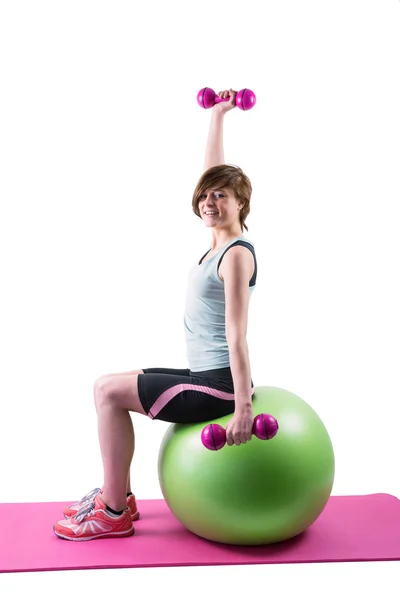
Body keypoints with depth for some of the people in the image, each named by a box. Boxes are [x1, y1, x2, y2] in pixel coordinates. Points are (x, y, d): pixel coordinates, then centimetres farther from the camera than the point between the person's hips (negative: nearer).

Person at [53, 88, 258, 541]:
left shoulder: (236, 254, -16)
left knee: (111, 391, -11)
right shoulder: (220, 241, 8)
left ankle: (115, 513, 0)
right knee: (108, 385, 13)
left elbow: (236, 335, -23)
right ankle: (117, 494, 19)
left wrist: (243, 408, -24)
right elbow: (211, 171, 16)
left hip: (220, 384, -10)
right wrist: (217, 115, 22)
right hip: (205, 378, 10)